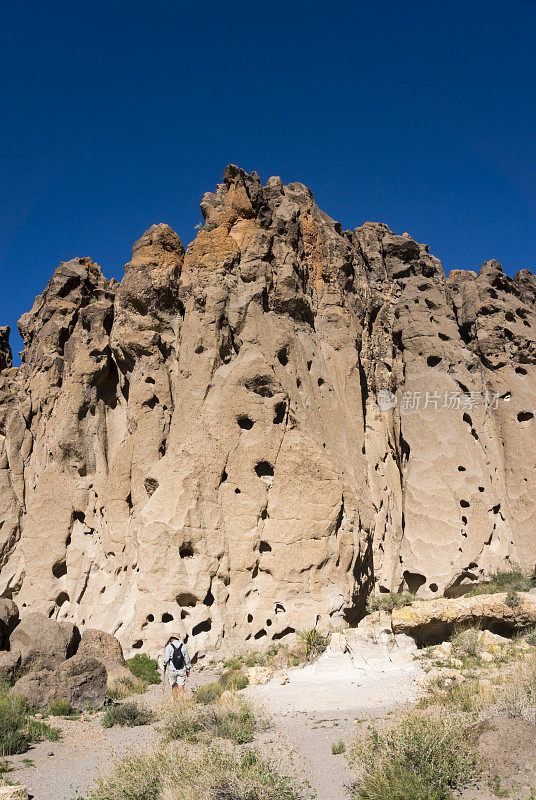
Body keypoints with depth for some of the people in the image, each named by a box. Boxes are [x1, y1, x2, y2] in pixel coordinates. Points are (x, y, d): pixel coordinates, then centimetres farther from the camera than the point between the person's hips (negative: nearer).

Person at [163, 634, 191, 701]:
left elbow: (166, 659, -7)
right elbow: (187, 660, 5)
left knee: (174, 686, 15)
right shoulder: (184, 646, 2)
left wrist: (164, 667, 12)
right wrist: (188, 670, 13)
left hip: (172, 670, -1)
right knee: (181, 688, 2)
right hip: (182, 670, 1)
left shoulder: (169, 647, -6)